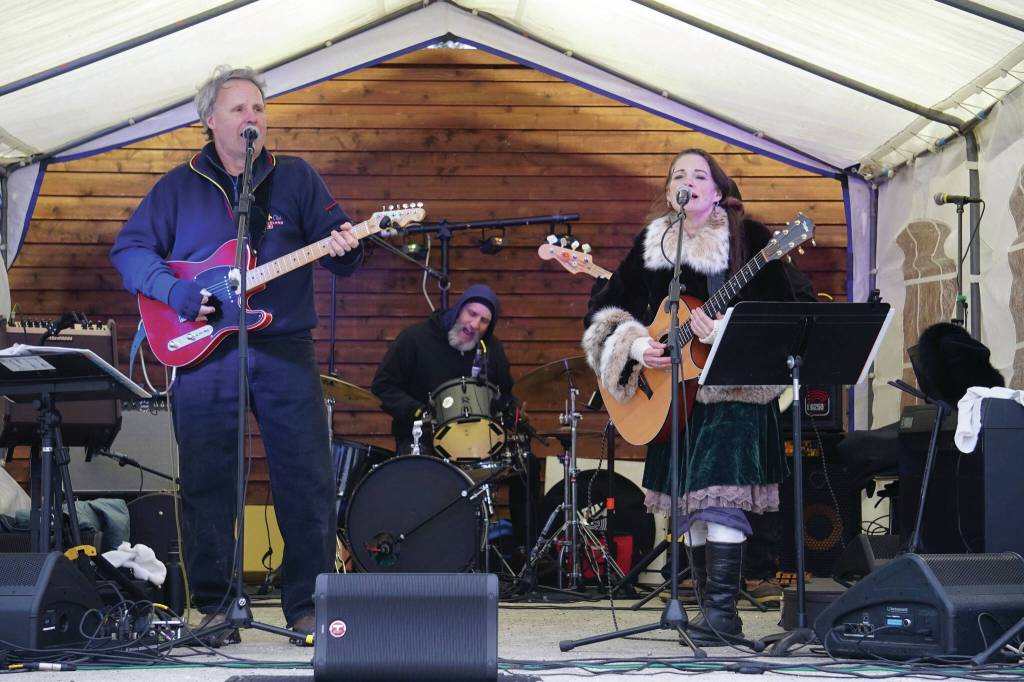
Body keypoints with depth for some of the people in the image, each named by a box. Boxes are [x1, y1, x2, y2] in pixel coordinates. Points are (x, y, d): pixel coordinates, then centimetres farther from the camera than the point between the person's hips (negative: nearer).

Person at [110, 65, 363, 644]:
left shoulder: (297, 178, 11)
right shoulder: (179, 186, 9)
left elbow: (338, 241, 7)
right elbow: (129, 249, 8)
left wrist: (346, 248, -17)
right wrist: (173, 290, -9)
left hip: (286, 353, 0)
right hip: (202, 355, 0)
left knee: (309, 481, -2)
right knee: (207, 483, 2)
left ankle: (308, 606, 8)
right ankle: (215, 608, 13)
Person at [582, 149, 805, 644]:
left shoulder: (747, 237, -3)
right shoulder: (650, 244, 9)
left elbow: (781, 312, -10)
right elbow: (605, 308, 11)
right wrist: (636, 345, -6)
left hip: (735, 387, -5)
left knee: (718, 492, -16)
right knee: (686, 499, 7)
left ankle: (723, 611, -12)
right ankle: (709, 603, 17)